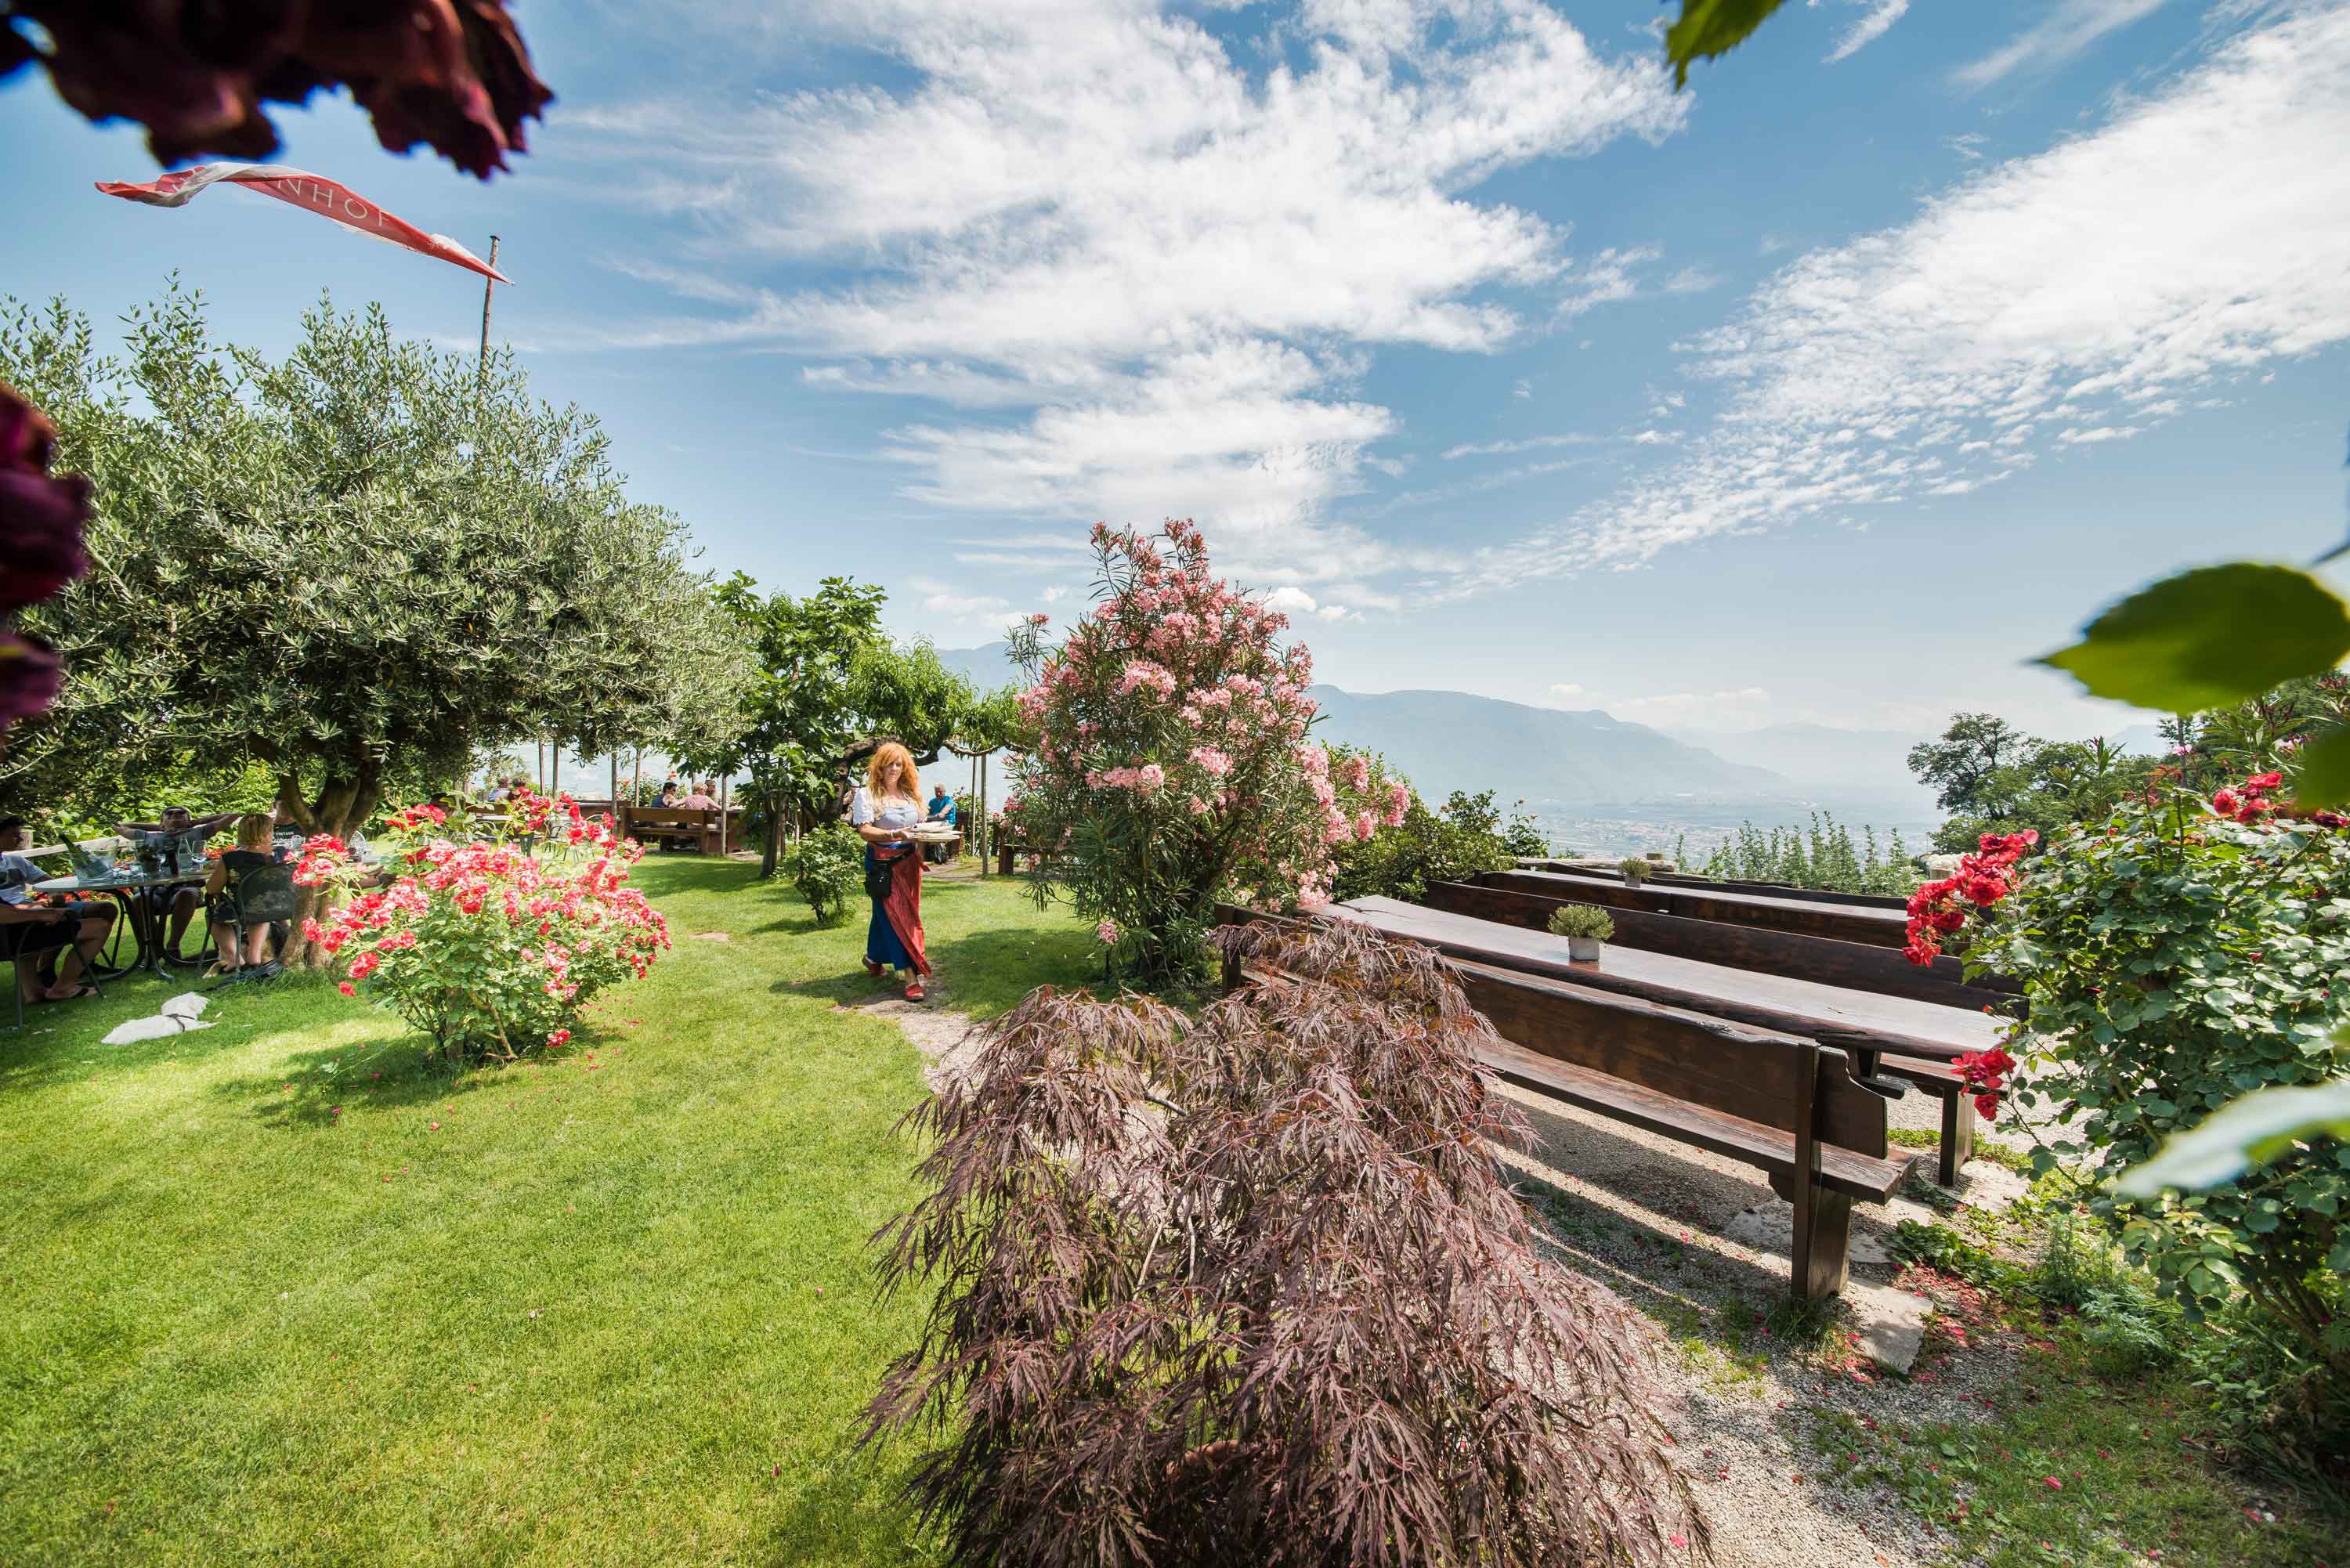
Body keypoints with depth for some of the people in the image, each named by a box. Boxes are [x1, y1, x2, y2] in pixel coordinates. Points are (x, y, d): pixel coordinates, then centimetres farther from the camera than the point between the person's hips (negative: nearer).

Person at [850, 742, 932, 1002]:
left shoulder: (910, 794, 14)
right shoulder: (866, 795, -5)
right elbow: (864, 831, -15)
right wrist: (894, 835, -30)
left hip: (908, 862, 6)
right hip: (882, 862, -6)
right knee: (894, 915, -8)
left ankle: (874, 958, 36)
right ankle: (911, 977, -9)